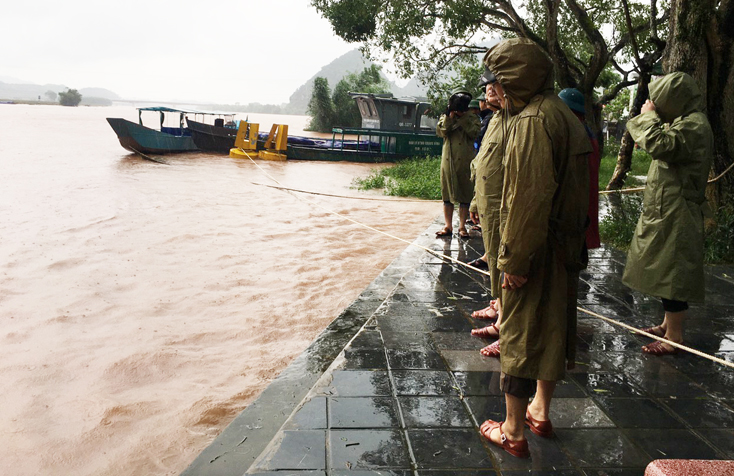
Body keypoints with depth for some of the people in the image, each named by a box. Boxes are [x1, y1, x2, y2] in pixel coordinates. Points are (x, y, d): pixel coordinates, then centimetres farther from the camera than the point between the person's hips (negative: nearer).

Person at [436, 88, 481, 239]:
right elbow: (441, 131, -5)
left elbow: (473, 132, -10)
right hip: (448, 159, 1)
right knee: (447, 193, 3)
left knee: (465, 194, 1)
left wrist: (463, 116, -11)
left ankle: (462, 226, 7)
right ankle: (448, 226, 9)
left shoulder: (472, 118, 9)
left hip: (465, 161, -1)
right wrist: (450, 116, -13)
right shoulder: (445, 117, 14)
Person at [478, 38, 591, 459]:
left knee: (519, 334, 2)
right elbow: (570, 188, 15)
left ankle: (513, 431, 15)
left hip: (536, 247, -9)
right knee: (553, 325, 19)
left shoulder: (533, 120, -19)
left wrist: (515, 259, -21)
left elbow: (529, 198, -25)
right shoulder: (566, 116, 12)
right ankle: (541, 411, 36)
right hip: (566, 247, 10)